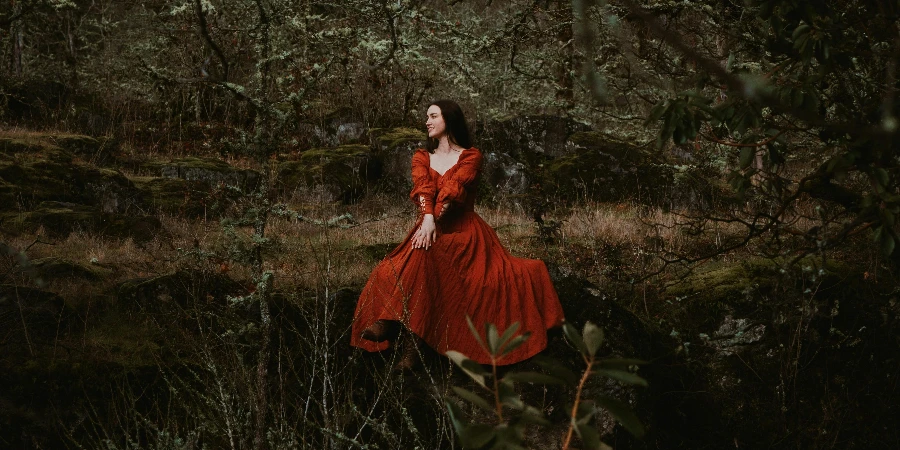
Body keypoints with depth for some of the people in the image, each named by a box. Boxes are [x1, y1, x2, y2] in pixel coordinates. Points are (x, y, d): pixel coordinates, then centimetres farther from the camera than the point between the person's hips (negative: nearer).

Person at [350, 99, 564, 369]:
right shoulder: (422, 157, 14)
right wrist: (427, 218, -27)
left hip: (464, 231, -4)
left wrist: (433, 222, -28)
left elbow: (453, 189, -13)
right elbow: (422, 187, -6)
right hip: (429, 228, 4)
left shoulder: (470, 157, 3)